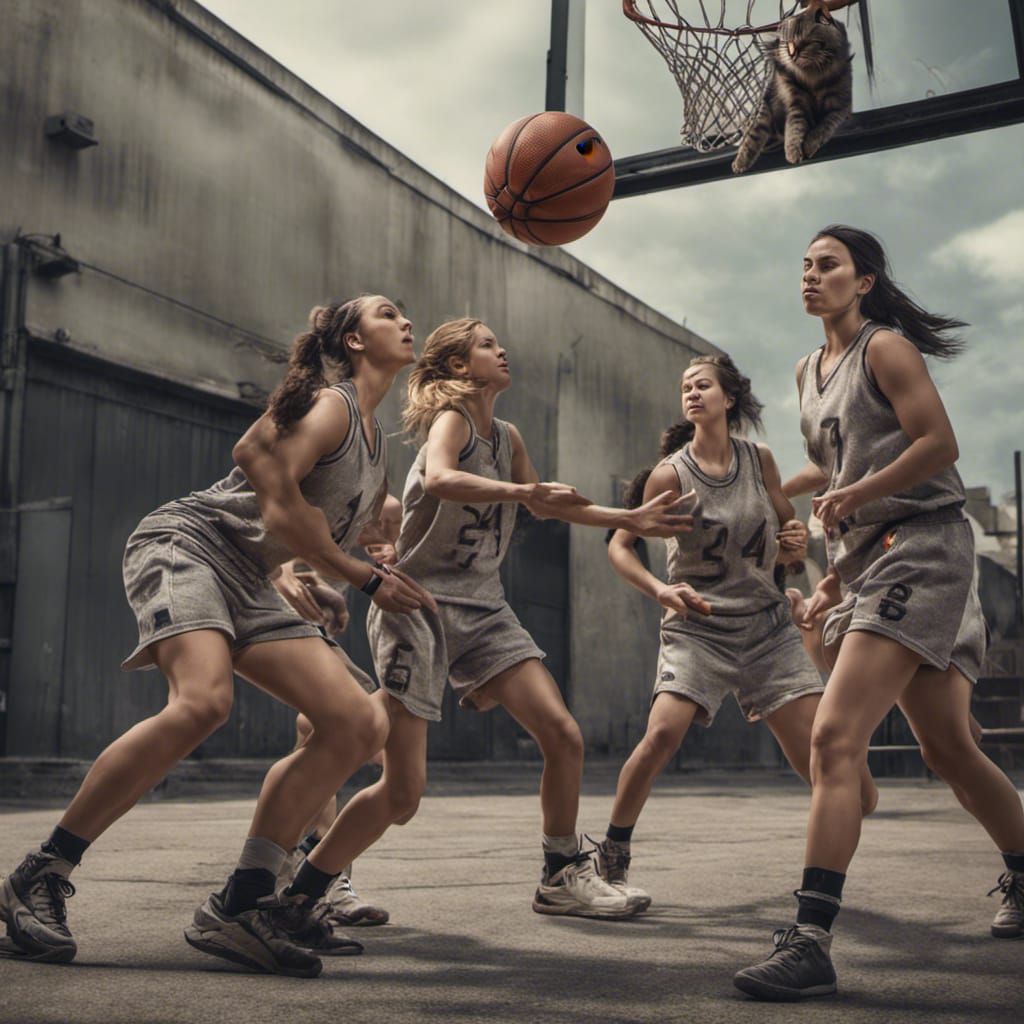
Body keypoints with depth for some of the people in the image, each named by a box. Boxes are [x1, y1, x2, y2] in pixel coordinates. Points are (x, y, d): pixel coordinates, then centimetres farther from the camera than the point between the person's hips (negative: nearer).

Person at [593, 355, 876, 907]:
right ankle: (610, 861, -7)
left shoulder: (759, 459, 4)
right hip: (697, 627, -3)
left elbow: (788, 523, 19)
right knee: (663, 733, -25)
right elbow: (619, 545, -2)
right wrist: (659, 589, -18)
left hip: (767, 626, 3)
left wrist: (795, 543, -4)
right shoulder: (671, 473, -6)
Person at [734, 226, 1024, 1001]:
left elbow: (940, 443, -14)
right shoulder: (810, 371, 19)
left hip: (920, 547, -9)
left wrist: (853, 494, -18)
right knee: (949, 749, 17)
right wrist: (837, 572, 16)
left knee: (835, 738, -20)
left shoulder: (885, 348, -4)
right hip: (868, 560, 9)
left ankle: (811, 941, -22)